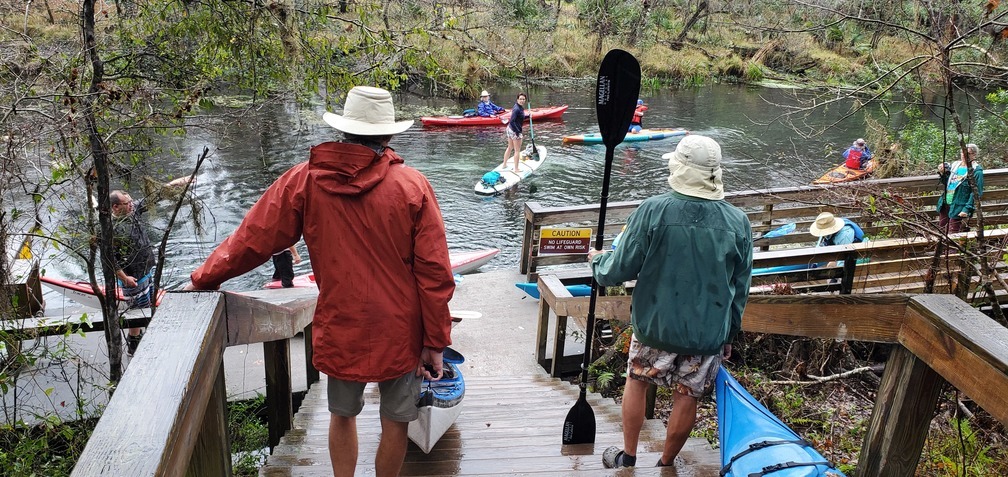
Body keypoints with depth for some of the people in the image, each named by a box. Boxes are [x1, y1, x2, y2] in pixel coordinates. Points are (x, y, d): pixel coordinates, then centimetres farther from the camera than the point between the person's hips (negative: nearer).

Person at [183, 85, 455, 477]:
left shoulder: (304, 180, -8)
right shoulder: (413, 185, -11)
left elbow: (253, 239, -2)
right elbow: (435, 272, -12)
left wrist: (204, 279, 15)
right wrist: (435, 342, -3)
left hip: (339, 328, 2)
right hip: (399, 331, -1)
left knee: (342, 415, 23)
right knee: (395, 421, 17)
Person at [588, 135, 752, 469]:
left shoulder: (653, 210, -18)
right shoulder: (738, 222, -7)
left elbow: (620, 270, -13)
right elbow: (740, 290, 2)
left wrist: (598, 261, 9)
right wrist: (730, 334, 16)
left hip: (656, 325, -2)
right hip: (709, 332, 2)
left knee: (637, 381, 21)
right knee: (687, 397, 17)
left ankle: (628, 457, 33)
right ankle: (666, 463, 35)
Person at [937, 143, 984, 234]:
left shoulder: (976, 171, -9)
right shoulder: (955, 165, 11)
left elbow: (976, 192, -14)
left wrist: (967, 209, -22)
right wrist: (942, 173, -1)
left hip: (959, 208, -7)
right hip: (945, 205, 7)